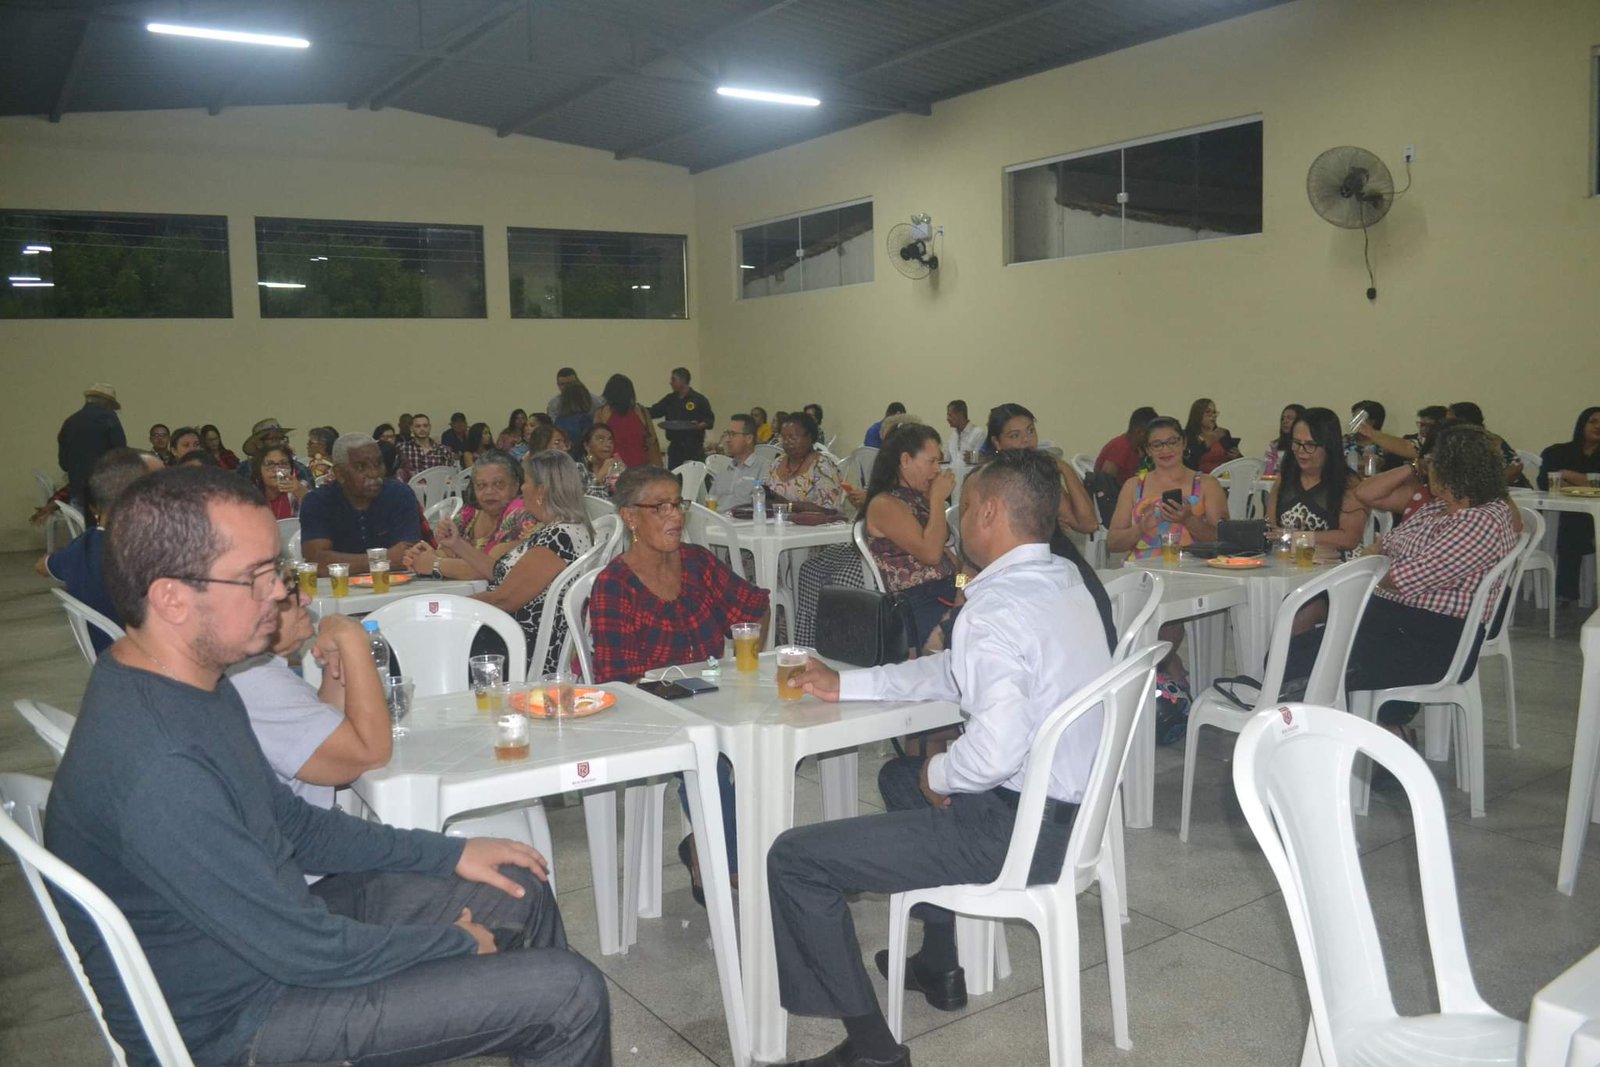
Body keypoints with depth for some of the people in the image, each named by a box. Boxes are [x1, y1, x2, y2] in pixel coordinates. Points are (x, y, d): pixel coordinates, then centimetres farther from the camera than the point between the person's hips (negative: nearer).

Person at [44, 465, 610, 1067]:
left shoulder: (194, 683, -1)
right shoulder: (155, 768, -33)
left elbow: (290, 823, 11)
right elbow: (307, 953, -26)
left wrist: (448, 854, 7)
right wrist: (457, 943, -10)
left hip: (275, 921, 9)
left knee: (520, 893, 16)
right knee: (570, 995, -13)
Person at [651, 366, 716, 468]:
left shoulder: (699, 399, -2)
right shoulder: (670, 399, 11)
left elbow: (710, 420, -2)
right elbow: (653, 412, 8)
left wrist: (699, 425, -20)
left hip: (694, 448, -5)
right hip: (675, 447, 5)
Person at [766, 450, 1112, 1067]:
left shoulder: (996, 605, -24)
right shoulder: (1060, 579, 6)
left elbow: (995, 751, -34)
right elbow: (956, 671, 15)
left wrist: (939, 777, -11)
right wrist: (845, 685, 15)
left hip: (1017, 830, -10)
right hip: (1072, 810, 10)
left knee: (793, 859, -6)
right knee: (900, 778, 34)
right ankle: (939, 967, 42)